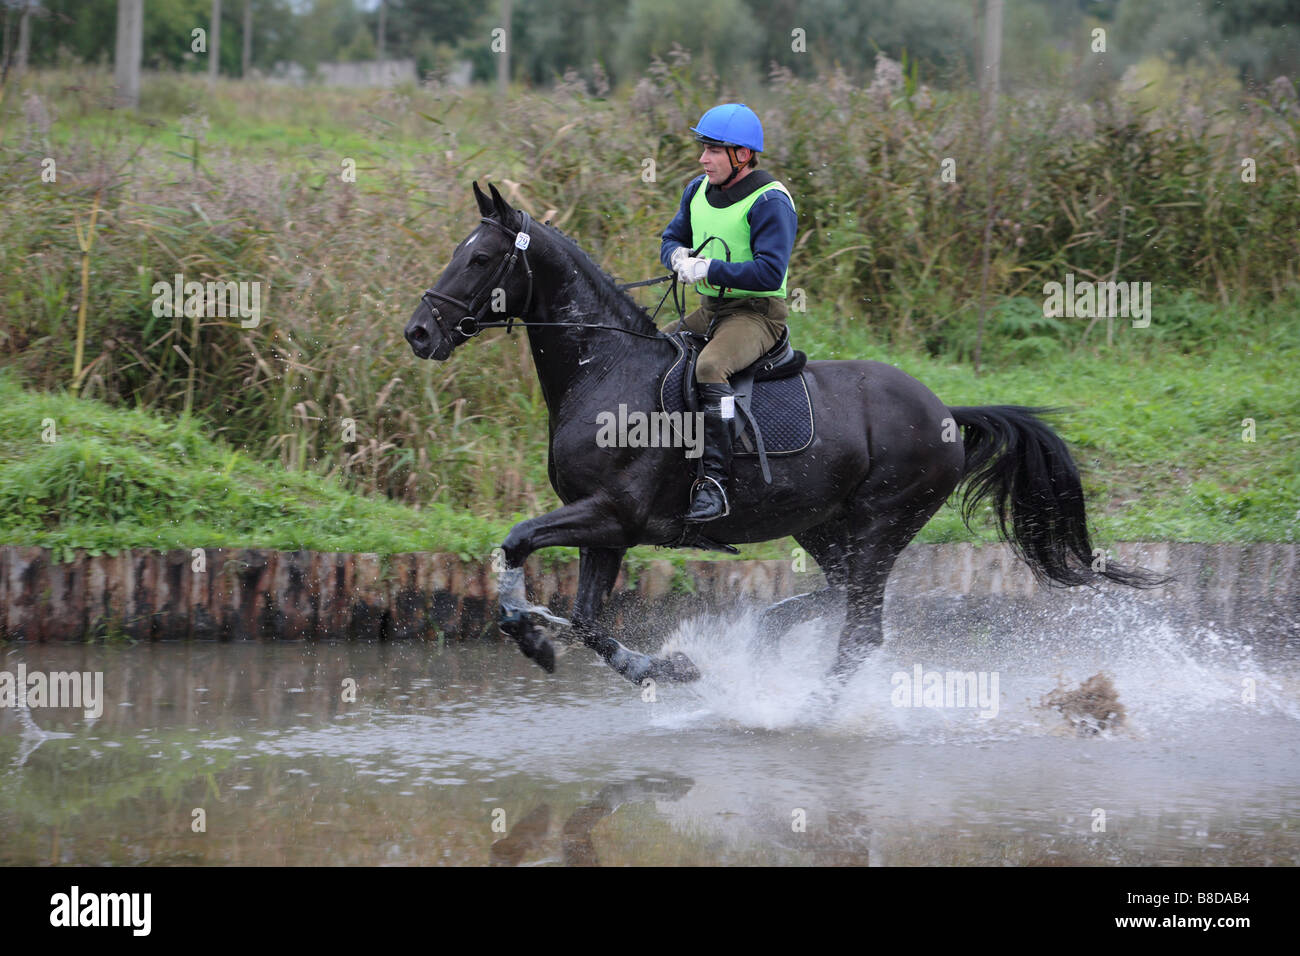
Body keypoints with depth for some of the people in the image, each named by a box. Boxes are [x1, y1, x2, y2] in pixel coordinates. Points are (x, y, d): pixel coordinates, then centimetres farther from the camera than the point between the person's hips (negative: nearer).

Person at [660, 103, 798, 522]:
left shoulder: (769, 202, -15)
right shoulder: (699, 190, 9)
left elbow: (770, 272, -24)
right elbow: (672, 238, 20)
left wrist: (708, 269, -26)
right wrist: (678, 255, -5)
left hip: (758, 314, -9)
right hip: (709, 311, 9)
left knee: (709, 367, -35)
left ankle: (715, 480, -37)